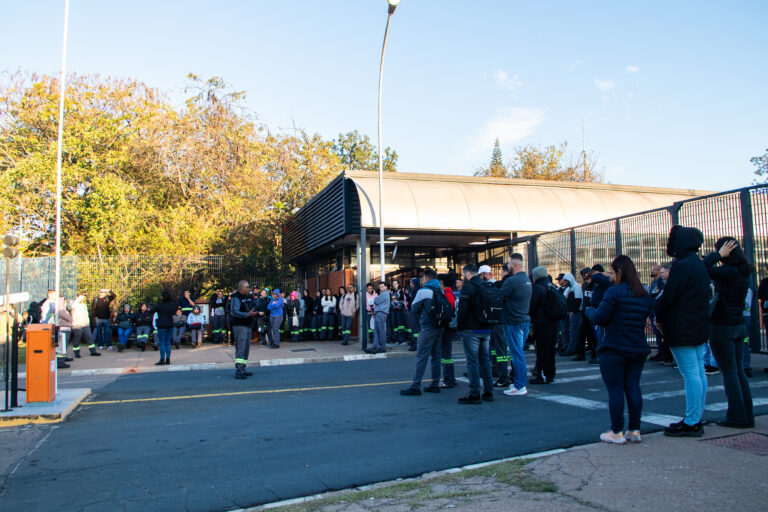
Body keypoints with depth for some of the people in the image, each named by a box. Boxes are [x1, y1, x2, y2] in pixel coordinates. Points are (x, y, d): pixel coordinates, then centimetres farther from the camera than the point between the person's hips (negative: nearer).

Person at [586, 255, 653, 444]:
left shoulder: (614, 292, -14)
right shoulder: (645, 294, 9)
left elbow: (599, 318, -14)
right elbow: (645, 319, 17)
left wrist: (589, 310, 6)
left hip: (614, 350, -7)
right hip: (638, 349, 7)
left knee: (615, 389, 0)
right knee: (633, 387, 12)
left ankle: (617, 432, 6)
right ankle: (634, 430, 17)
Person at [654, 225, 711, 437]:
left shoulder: (683, 265, -17)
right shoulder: (699, 264, 14)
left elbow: (669, 295, -17)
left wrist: (659, 316, -1)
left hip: (682, 328, -10)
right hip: (699, 326, 10)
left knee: (690, 374, -6)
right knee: (699, 372, 12)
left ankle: (691, 423, -1)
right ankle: (696, 419, 20)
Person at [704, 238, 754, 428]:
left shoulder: (728, 272, -19)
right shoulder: (744, 272, 6)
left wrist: (718, 255, -15)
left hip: (722, 327, -8)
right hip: (739, 325, 8)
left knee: (729, 372, -1)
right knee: (739, 371, 13)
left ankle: (737, 417, 4)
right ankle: (747, 416, 18)